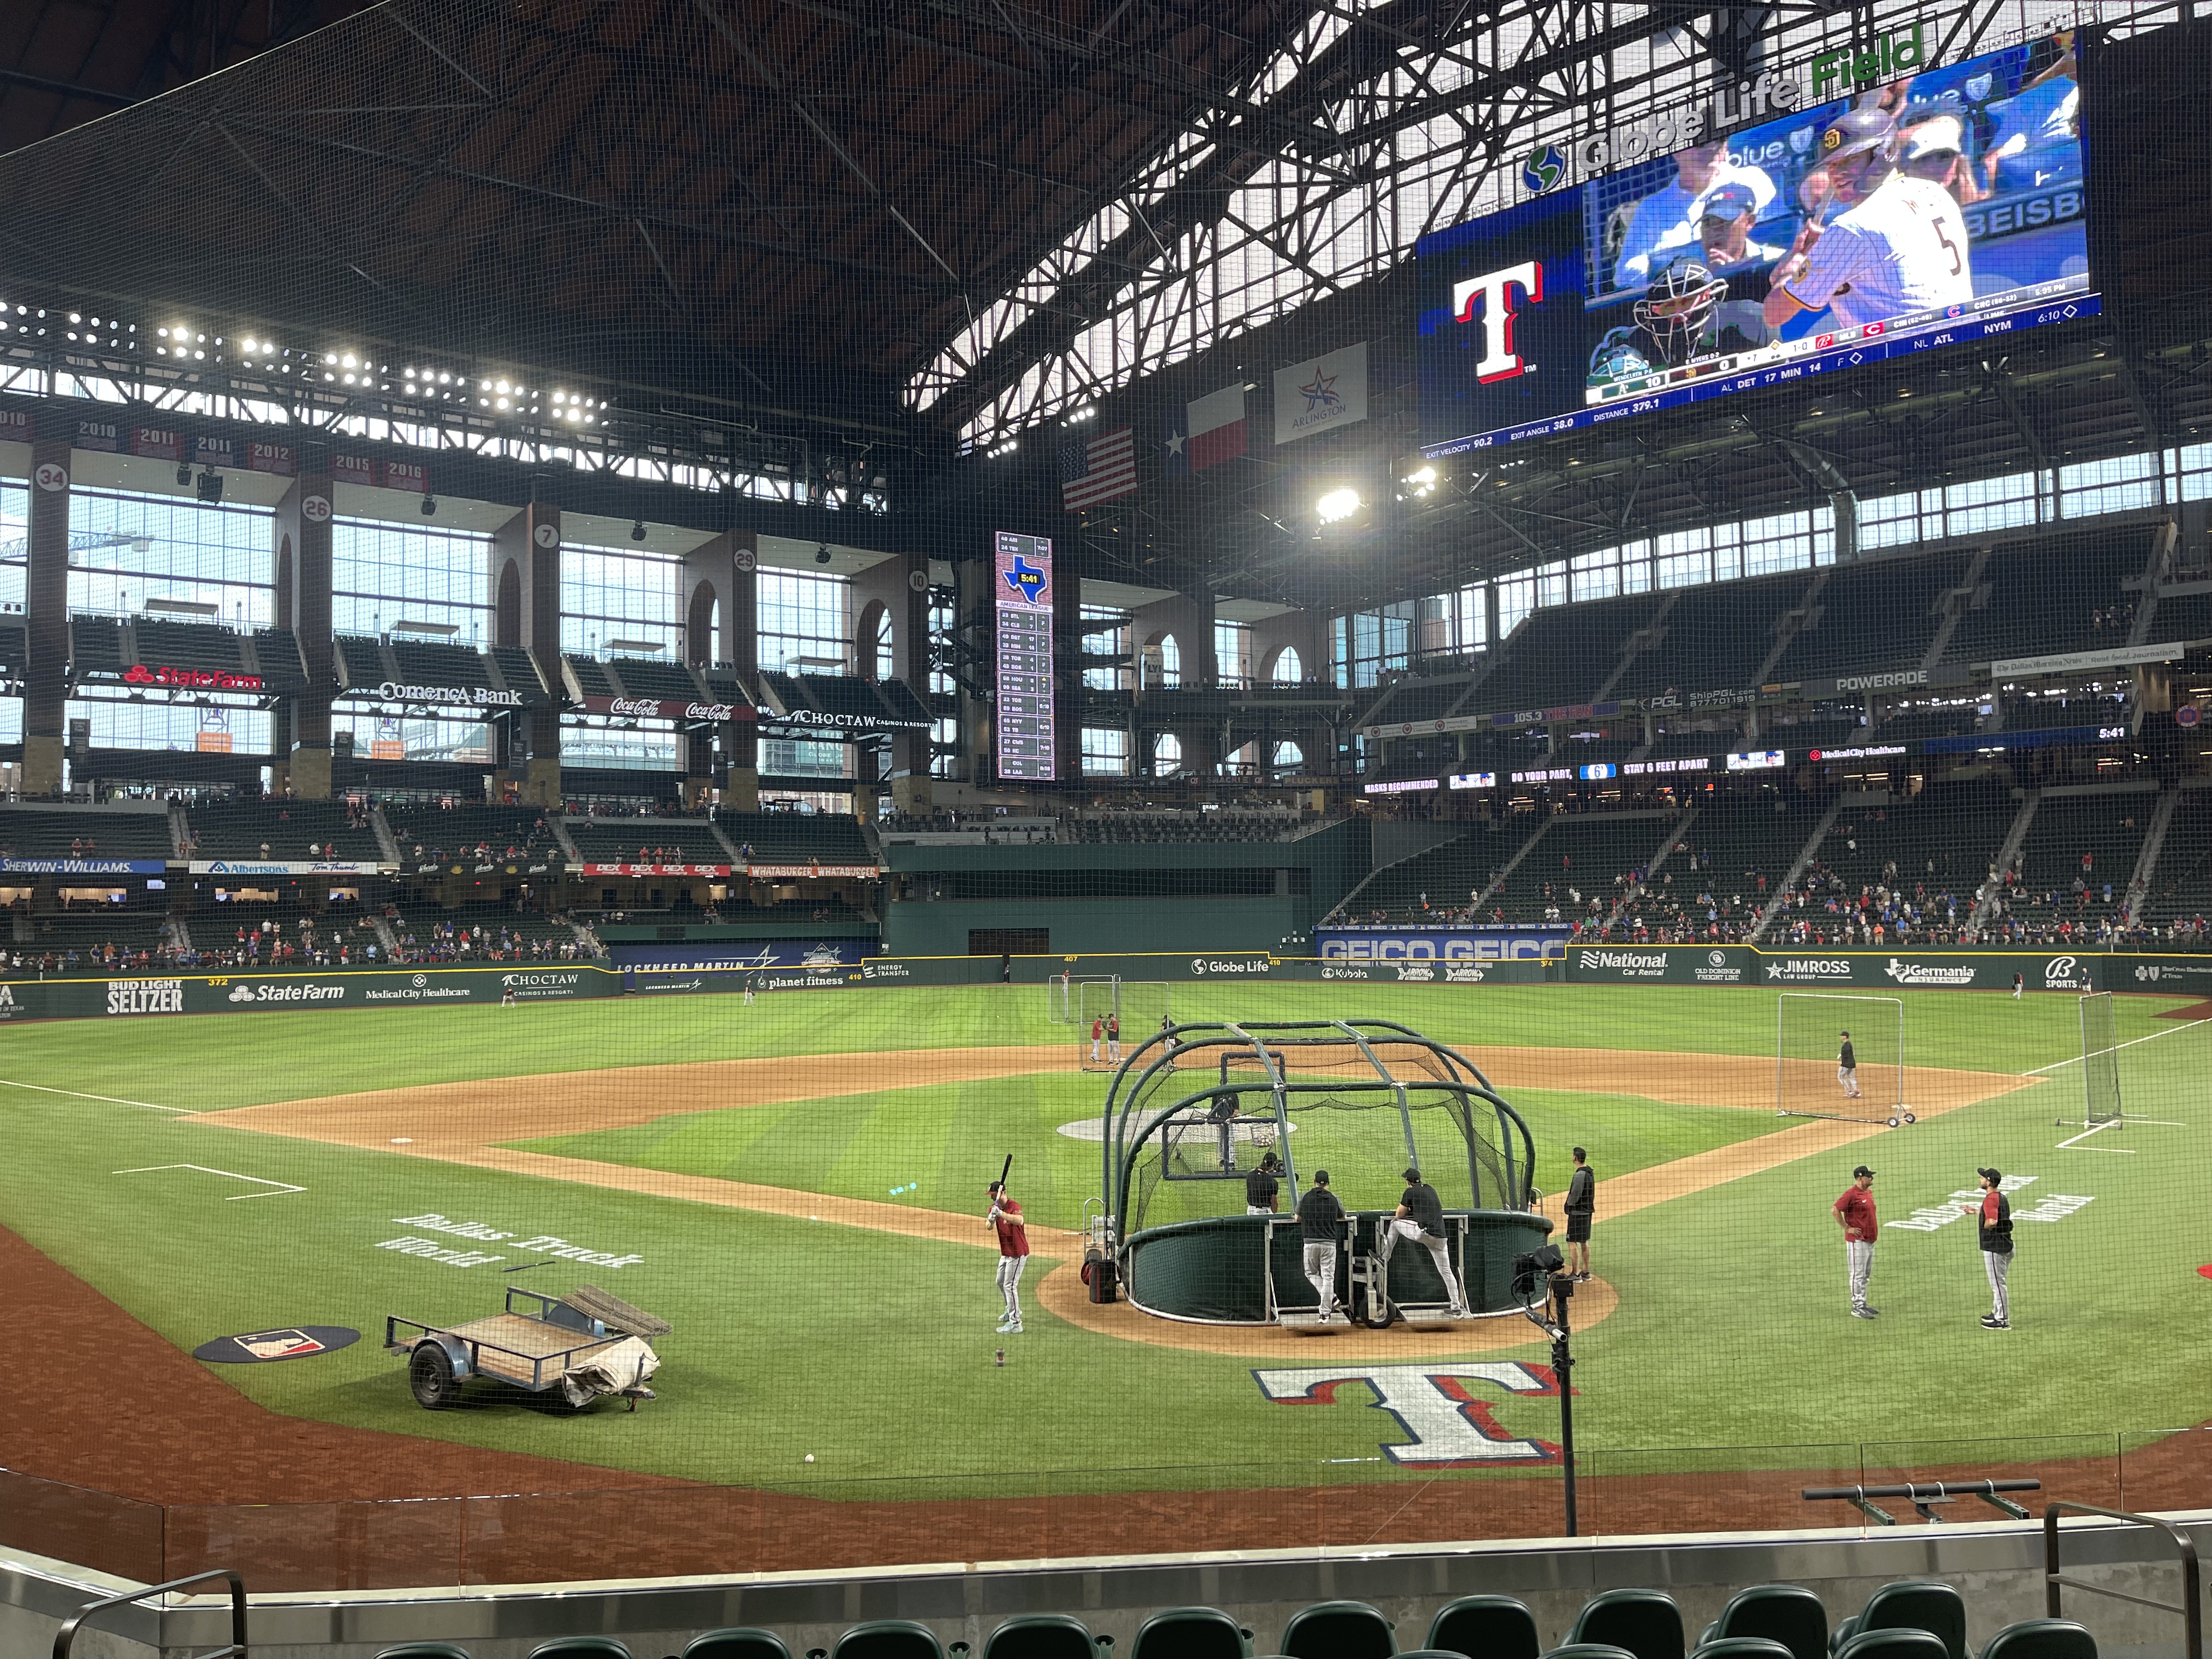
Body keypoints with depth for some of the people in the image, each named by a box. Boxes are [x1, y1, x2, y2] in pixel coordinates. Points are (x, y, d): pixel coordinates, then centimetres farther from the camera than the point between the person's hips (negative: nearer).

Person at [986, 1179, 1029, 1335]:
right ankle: (1012, 1310, 45)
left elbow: (1019, 1220, -42)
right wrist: (991, 1219, -30)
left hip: (1017, 1253, -9)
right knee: (1001, 1282, 24)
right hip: (1005, 1252, 9)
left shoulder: (1014, 1206, -21)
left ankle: (1015, 1323, -9)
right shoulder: (994, 1207, 3)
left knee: (1010, 1286, -12)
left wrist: (1001, 1214, -51)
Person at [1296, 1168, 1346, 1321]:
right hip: (1329, 1242, 1)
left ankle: (1331, 1298, 1)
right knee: (1328, 1277, 5)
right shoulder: (1333, 1198, 3)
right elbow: (1343, 1217, 21)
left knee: (1311, 1273, 18)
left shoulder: (1305, 1196, 0)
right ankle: (1325, 1313, 2)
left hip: (1311, 1243, -1)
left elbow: (1298, 1218, 12)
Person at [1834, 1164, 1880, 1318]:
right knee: (1858, 1275, -4)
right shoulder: (1851, 1194, -17)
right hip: (1857, 1240, -9)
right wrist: (1847, 1228, -17)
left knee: (1866, 1275, 16)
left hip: (1870, 1240, 9)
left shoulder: (1869, 1192, 11)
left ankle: (1862, 1304, 25)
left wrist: (1876, 1225, 12)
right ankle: (1857, 1308, 1)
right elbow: (1836, 1210, -20)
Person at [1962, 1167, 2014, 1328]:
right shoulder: (2002, 1198, 11)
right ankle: (1997, 1313, 34)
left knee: (1998, 1283, -2)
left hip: (1993, 1246, -10)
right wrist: (1976, 1211, 29)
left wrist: (1981, 1227, -13)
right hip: (2005, 1244, 10)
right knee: (1999, 1282, 21)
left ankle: (2003, 1321, 3)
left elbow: (1992, 1222, -33)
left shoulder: (1990, 1199, -21)